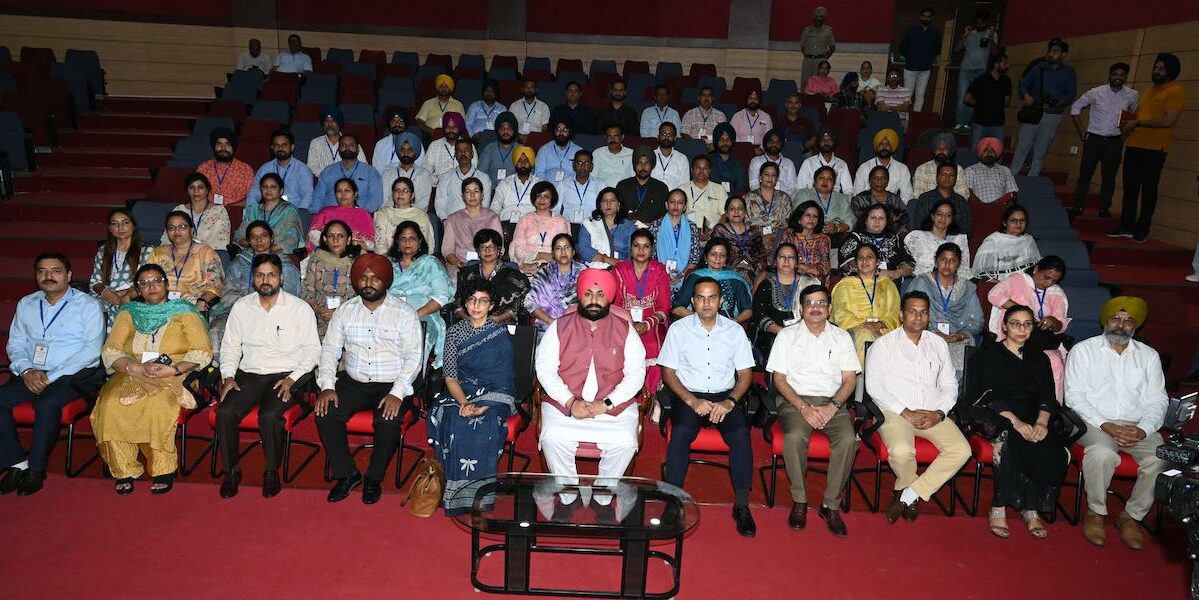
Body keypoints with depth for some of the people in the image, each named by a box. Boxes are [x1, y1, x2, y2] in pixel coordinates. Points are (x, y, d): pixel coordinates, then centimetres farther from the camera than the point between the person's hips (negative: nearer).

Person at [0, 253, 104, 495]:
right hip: (32, 374, 5)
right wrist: (26, 371, -8)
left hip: (74, 375, -5)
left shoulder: (88, 305, -1)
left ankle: (36, 469, -17)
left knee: (47, 403, -32)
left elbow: (91, 350, -9)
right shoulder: (26, 304, 15)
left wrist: (51, 376, -16)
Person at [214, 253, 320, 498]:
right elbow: (230, 345, 14)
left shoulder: (299, 308, -1)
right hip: (248, 375, 3)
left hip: (285, 376, -3)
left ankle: (271, 472, -8)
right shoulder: (241, 306, 9)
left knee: (269, 416, -30)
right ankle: (232, 470, -2)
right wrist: (228, 376, -2)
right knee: (225, 412, -22)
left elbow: (312, 350, -1)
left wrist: (292, 379, -12)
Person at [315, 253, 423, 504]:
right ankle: (346, 474, -2)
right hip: (353, 381, 4)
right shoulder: (345, 311, 8)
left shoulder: (404, 312, -2)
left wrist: (397, 393, -20)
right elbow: (330, 349, 5)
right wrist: (327, 386, -10)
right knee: (325, 413, -21)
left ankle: (374, 477, -4)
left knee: (389, 421, -30)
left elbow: (413, 356, -8)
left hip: (391, 384, -3)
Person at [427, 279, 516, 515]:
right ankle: (456, 492, -20)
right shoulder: (455, 332, 8)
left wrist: (482, 407, -22)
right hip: (460, 394, 2)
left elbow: (504, 382, -7)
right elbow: (450, 375, 2)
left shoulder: (501, 335, -1)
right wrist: (463, 402, -17)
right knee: (455, 423, -30)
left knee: (483, 424, -33)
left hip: (492, 396, -2)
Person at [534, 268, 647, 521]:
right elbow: (544, 367, -1)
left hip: (614, 404, 0)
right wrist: (570, 403, -14)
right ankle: (568, 496, -1)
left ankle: (603, 497, 1)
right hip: (565, 403, 0)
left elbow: (636, 372, -1)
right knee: (553, 439, -27)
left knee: (625, 442, -26)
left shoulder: (624, 329, 5)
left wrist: (606, 404, -14)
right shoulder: (560, 327, 6)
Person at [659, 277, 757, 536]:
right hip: (689, 396, -1)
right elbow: (668, 372, 0)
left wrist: (730, 402, -13)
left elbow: (745, 375, 6)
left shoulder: (735, 330, 7)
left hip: (725, 397, 1)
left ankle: (742, 506, -17)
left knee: (741, 434, -27)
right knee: (681, 432, -32)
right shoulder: (678, 329, 3)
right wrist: (692, 401, -14)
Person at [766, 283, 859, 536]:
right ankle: (799, 502, -14)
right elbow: (778, 378, 1)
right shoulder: (787, 335, 8)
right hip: (795, 400, -2)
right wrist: (804, 407, -12)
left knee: (848, 439, -28)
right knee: (795, 436, -33)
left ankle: (831, 505, -14)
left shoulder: (842, 337, 14)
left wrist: (832, 406, -11)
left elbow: (849, 379, 8)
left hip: (832, 402, 2)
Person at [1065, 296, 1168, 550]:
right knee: (1102, 453, -35)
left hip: (1137, 426, 4)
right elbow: (1074, 397, -3)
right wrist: (1107, 426, -16)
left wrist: (1143, 430, -12)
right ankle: (1095, 513, -12)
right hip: (1094, 422, -3)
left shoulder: (1149, 355, 16)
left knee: (1161, 457, -26)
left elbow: (1157, 400, 8)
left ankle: (1131, 516, -5)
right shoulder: (1084, 350, 6)